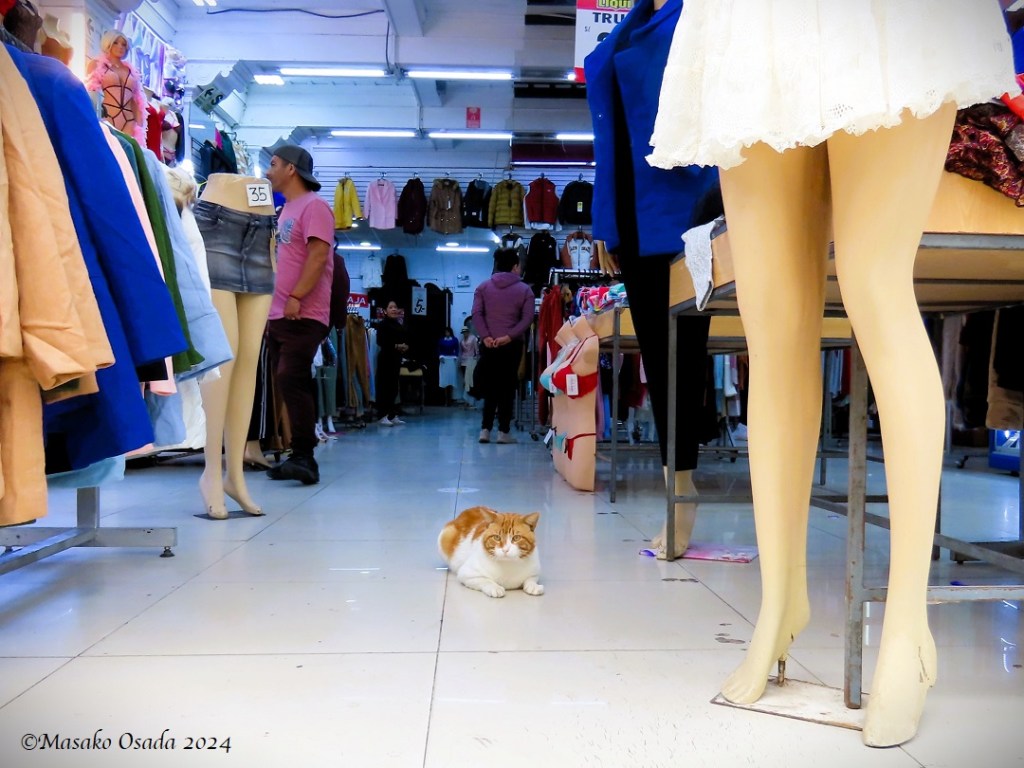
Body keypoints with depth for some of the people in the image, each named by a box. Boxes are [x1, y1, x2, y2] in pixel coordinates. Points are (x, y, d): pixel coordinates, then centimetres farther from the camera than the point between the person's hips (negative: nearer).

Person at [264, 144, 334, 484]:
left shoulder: (313, 205, -6)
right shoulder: (286, 210, 22)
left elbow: (318, 256, -17)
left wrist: (296, 297, -21)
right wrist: (274, 303, 16)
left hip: (303, 315, -9)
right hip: (278, 314, 9)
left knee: (292, 381, -15)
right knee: (289, 383, 8)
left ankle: (304, 458, -12)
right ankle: (298, 456, 14)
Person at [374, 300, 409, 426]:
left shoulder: (399, 326, 17)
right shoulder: (382, 324, -5)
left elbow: (406, 340, 20)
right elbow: (381, 342, -15)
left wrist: (405, 346, -2)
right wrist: (396, 346, -18)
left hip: (396, 359, 7)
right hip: (386, 358, -7)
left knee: (394, 387, 10)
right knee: (384, 386, -7)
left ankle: (393, 415, 15)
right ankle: (383, 416, -5)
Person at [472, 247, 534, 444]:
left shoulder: (483, 287, 6)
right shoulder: (524, 290, 1)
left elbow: (476, 313, -5)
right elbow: (527, 318, -10)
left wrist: (485, 336, -11)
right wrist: (509, 336, -14)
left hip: (489, 345, 2)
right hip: (512, 346, -2)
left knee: (490, 388, 9)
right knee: (507, 389, 4)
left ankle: (485, 429, 3)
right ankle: (503, 431, 3)